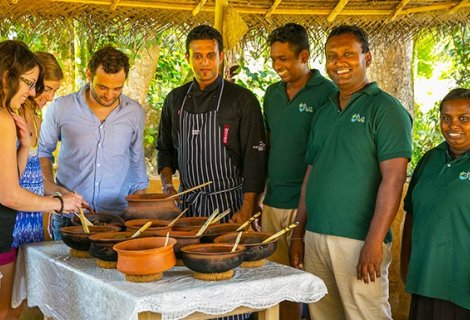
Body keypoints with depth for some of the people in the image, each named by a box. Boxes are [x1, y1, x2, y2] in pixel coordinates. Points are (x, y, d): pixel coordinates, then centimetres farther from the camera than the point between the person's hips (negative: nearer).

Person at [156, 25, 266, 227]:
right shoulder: (175, 99, 8)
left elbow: (254, 156, -9)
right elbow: (165, 148, 17)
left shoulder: (243, 100, -6)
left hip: (229, 202, -4)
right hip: (187, 202, 4)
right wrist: (167, 186, 1)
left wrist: (246, 209, -16)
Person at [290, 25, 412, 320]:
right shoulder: (324, 113, 15)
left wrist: (374, 242, -19)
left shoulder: (385, 109, -6)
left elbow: (393, 179, -13)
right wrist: (298, 233, 14)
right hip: (315, 237, 6)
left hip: (359, 240, -6)